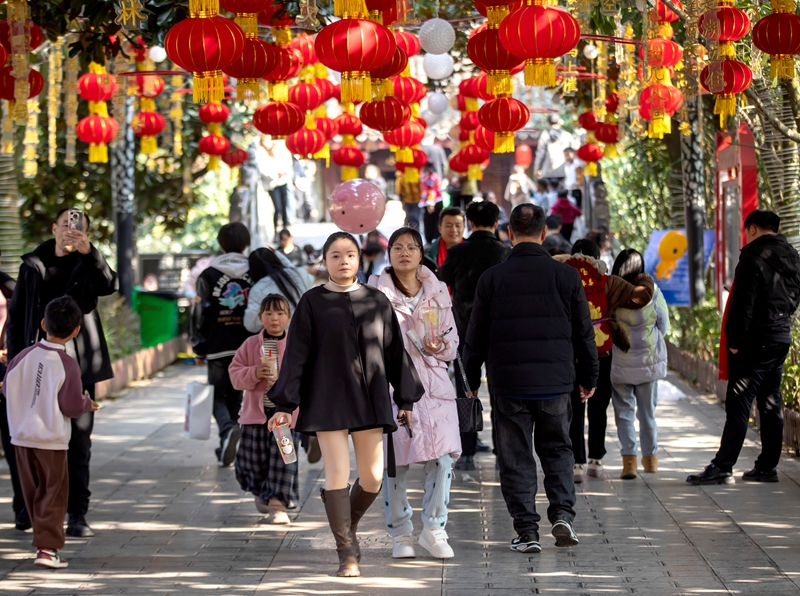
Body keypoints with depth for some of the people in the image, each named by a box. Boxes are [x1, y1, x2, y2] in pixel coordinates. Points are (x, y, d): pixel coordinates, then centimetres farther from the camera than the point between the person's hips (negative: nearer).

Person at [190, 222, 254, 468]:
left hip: (218, 347, -2)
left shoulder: (209, 276, -3)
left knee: (218, 396, 7)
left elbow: (200, 314, -3)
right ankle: (225, 450, 16)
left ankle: (228, 429, -22)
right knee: (236, 397, 14)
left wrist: (199, 349, 4)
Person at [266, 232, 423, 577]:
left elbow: (395, 352, 10)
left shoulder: (377, 301, 7)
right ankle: (347, 555, 1)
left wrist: (406, 400, 10)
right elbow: (296, 354, -1)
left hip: (369, 400, 3)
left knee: (373, 477, 3)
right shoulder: (312, 303, 0)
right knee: (337, 474, -7)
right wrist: (285, 404, -7)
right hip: (328, 401, -3)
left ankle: (349, 526, 32)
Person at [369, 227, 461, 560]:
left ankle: (433, 529, 8)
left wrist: (439, 347, -6)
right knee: (394, 462, -4)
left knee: (442, 458, -7)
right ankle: (400, 533, 11)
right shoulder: (376, 291, 3)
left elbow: (453, 341, 15)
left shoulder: (438, 291, 12)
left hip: (432, 384, 2)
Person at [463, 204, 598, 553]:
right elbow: (584, 333, 5)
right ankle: (562, 513, -1)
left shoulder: (492, 278, -3)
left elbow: (476, 337, 3)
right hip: (556, 381, 1)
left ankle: (526, 531, 3)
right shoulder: (566, 277, -1)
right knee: (556, 448, 17)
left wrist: (472, 380, 16)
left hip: (508, 382, -1)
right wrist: (588, 377, 18)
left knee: (515, 457, 6)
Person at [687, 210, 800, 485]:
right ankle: (768, 466, 14)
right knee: (771, 403, 12)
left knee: (738, 404, -9)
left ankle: (722, 467, -11)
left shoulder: (754, 256, -14)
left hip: (756, 340, -8)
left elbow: (743, 303, -17)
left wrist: (735, 341, -13)